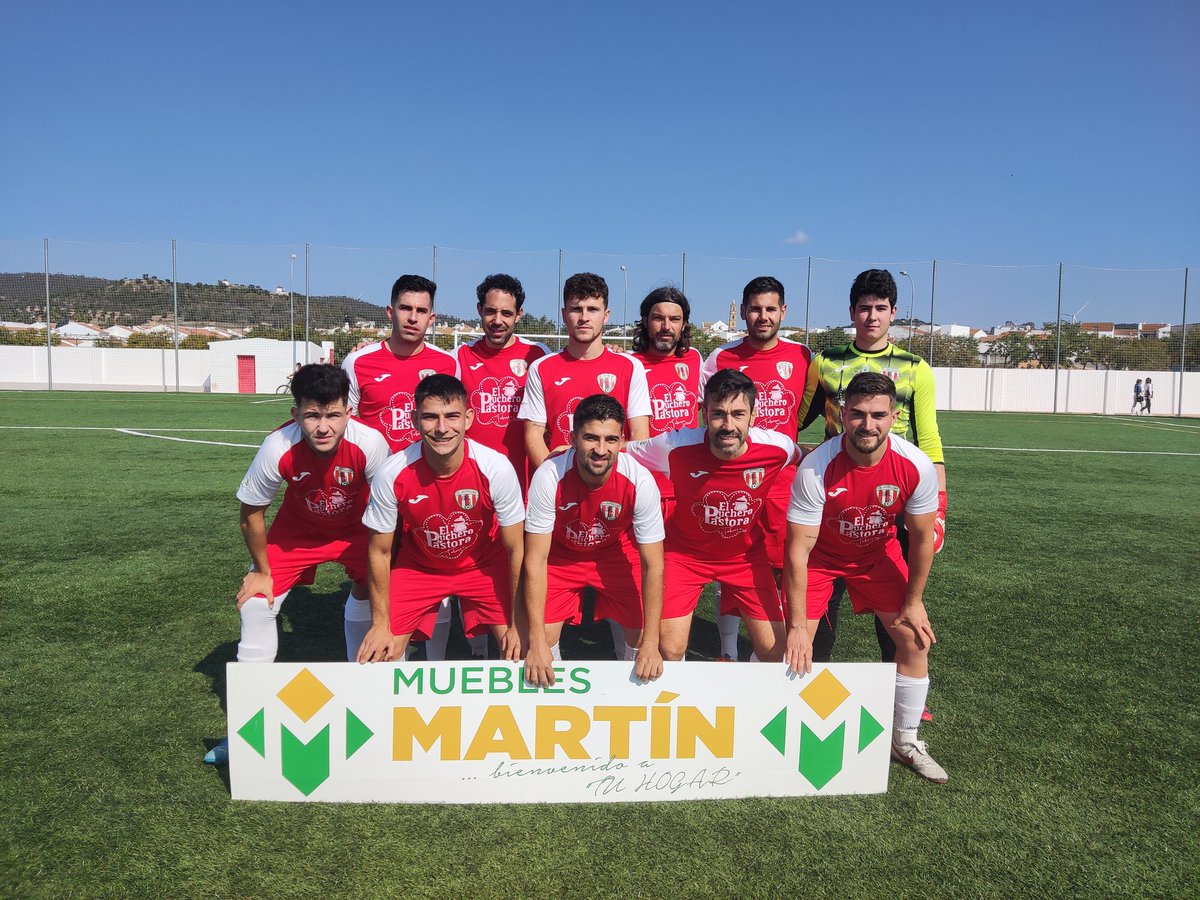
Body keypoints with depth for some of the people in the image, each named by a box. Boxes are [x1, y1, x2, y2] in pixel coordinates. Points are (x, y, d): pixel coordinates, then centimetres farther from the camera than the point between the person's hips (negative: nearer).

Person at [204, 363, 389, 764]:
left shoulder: (370, 443, -34)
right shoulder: (278, 448, -33)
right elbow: (251, 513, -15)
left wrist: (375, 567, -12)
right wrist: (261, 570, -4)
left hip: (356, 527, 0)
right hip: (298, 527, 1)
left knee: (372, 595, -7)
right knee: (255, 603, -6)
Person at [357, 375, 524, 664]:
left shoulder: (497, 469, -29)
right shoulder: (391, 474, -27)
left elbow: (515, 550, -17)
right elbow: (379, 552, -11)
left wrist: (518, 625, -13)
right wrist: (381, 624, -6)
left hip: (483, 564, 0)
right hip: (418, 566, 1)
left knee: (517, 651, -11)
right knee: (382, 655, -4)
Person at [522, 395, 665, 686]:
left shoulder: (640, 481, -31)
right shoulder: (548, 477, -33)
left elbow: (652, 565, -22)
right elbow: (535, 560, -25)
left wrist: (650, 643, -23)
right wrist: (537, 642, -27)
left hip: (616, 552, 1)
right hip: (560, 554, 0)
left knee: (642, 634, -9)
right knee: (541, 640, -12)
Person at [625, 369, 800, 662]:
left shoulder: (778, 448, -22)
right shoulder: (675, 446, -26)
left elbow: (802, 456, 3)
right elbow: (622, 453, -8)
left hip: (746, 555, 2)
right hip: (685, 552, -1)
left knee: (774, 650, 1)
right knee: (670, 651, -7)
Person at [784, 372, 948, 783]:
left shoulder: (916, 466, -26)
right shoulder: (815, 468, -33)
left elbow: (922, 538, -9)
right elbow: (799, 550, -28)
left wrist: (913, 602, -3)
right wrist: (797, 625, -26)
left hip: (878, 553, 3)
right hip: (820, 554, -2)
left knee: (915, 639, 0)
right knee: (795, 647, -11)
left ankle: (906, 740, 22)